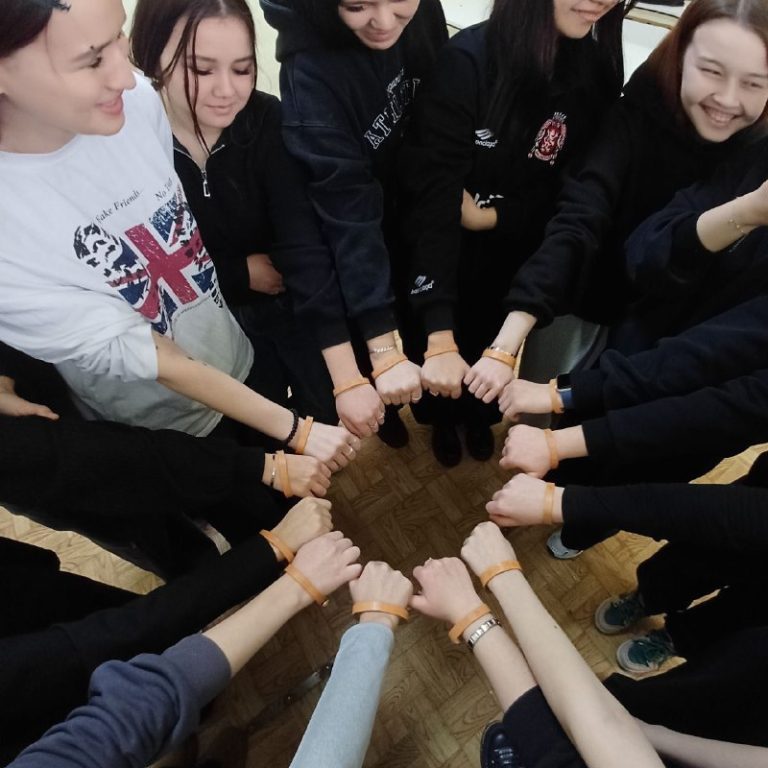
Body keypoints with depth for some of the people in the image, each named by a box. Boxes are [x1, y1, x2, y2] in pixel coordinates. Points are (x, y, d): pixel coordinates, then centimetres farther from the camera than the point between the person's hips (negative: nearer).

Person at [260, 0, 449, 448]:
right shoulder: (311, 72, -32)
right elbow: (347, 217, -37)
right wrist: (384, 351, -40)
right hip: (363, 228, -4)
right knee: (363, 336, 16)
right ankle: (385, 407, 51)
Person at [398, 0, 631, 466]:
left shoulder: (599, 71, -8)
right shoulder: (468, 59, -25)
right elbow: (430, 192, -32)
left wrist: (492, 215, -24)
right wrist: (440, 339, -39)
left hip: (519, 257, 4)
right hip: (445, 251, -3)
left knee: (492, 344, 24)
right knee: (438, 348, 17)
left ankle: (479, 417, 57)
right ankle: (442, 419, 52)